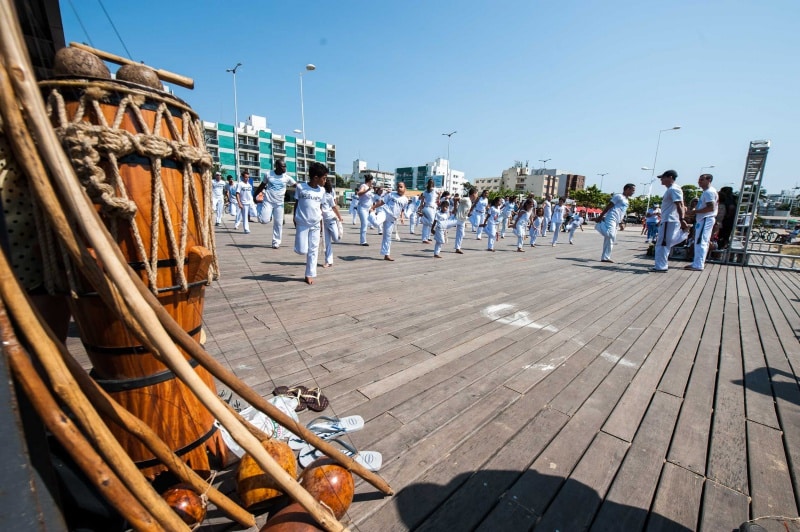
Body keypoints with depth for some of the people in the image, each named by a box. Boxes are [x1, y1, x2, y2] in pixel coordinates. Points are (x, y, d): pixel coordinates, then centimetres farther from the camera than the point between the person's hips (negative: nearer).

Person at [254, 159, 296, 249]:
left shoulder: (287, 178, -1)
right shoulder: (268, 175, -2)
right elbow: (262, 186, 10)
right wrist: (255, 196, 14)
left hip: (279, 203, 1)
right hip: (268, 201, -1)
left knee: (278, 223, 2)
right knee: (264, 220, -15)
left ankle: (276, 242, 14)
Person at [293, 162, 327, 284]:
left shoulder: (322, 190, 4)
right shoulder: (300, 187, -5)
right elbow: (296, 203, 4)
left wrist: (321, 220, 11)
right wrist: (294, 218, 7)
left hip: (315, 224, 3)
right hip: (302, 223, -3)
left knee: (313, 250, 4)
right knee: (301, 250, -5)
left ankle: (309, 275, 15)